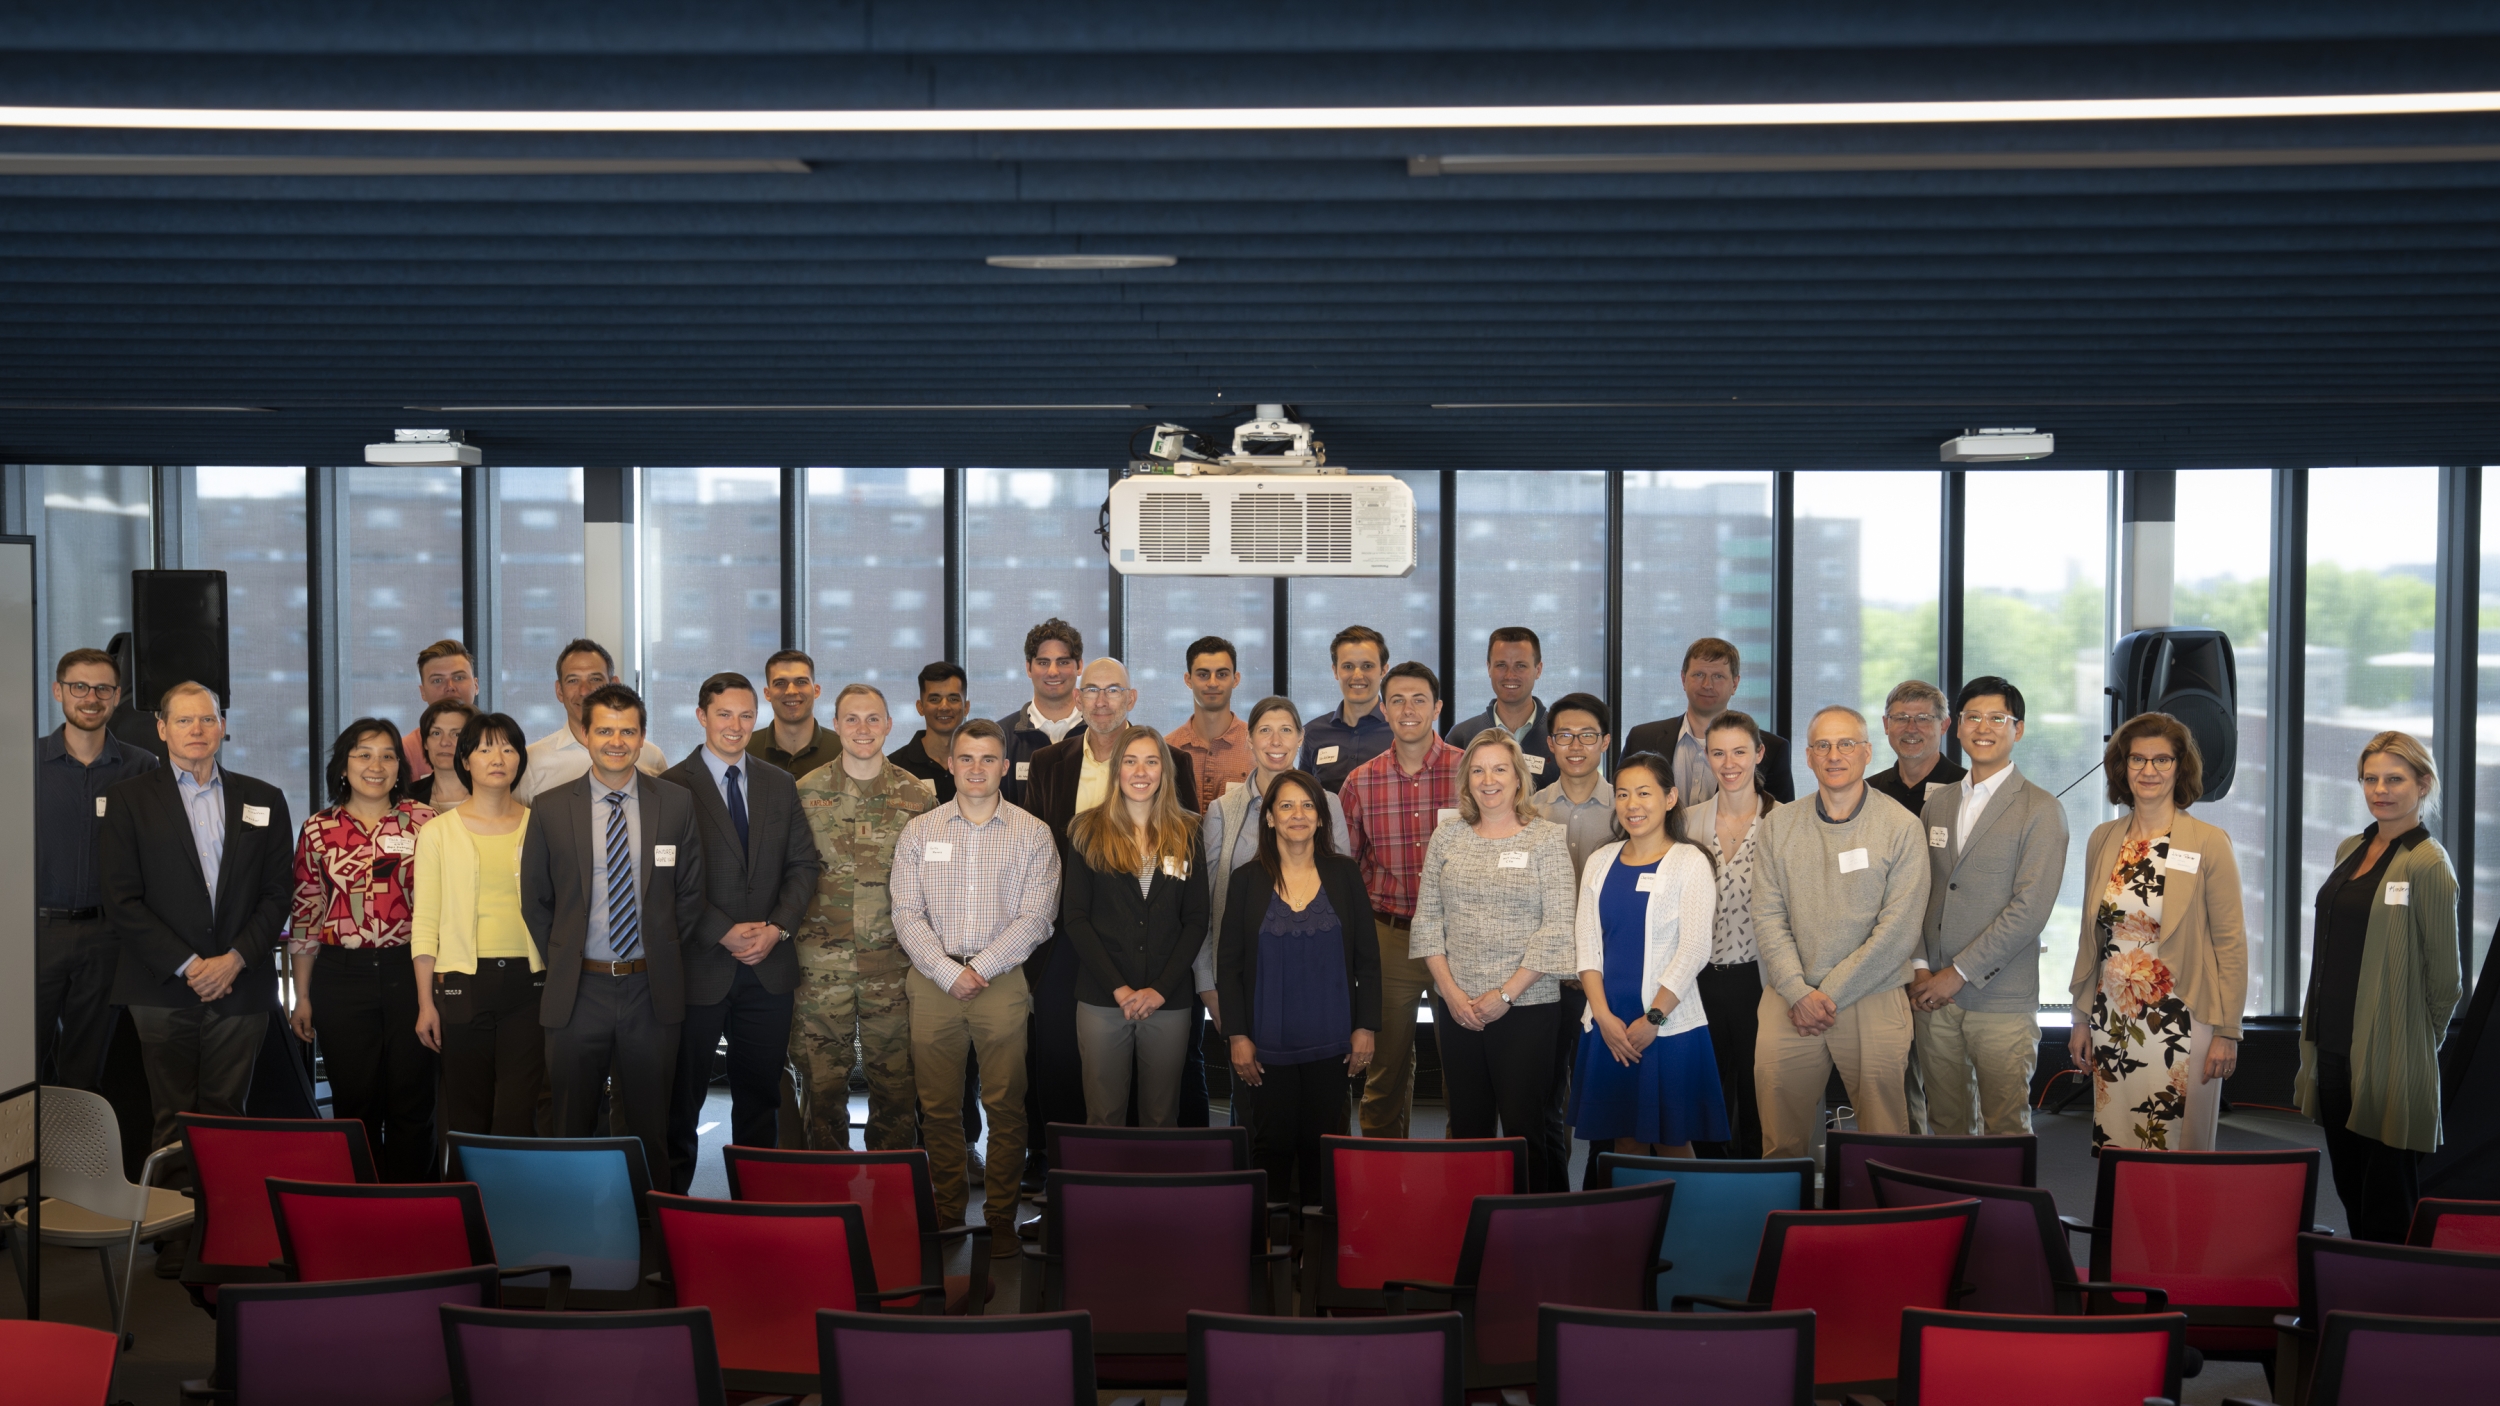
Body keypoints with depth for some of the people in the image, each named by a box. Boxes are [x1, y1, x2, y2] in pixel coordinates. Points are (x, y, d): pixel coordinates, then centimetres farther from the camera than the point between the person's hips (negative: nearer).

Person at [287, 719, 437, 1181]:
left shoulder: (423, 821, 2)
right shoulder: (319, 829, 5)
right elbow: (305, 916, 8)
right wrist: (302, 997, 7)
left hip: (409, 972, -1)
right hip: (342, 978, 1)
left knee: (412, 1104, 4)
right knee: (354, 1104, 7)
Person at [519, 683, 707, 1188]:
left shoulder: (676, 803, 2)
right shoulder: (551, 808, 0)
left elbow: (690, 893, 8)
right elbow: (535, 900, 7)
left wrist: (664, 960, 4)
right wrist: (561, 963, 3)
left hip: (653, 993, 0)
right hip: (578, 990, 0)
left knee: (650, 1129, 9)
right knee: (572, 1131, 8)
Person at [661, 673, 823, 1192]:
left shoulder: (780, 785, 11)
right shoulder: (672, 787, -4)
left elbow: (803, 865, 8)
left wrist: (777, 927, -6)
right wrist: (724, 933, -15)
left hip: (768, 966, 4)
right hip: (699, 967, -4)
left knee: (760, 1095, 10)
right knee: (682, 1096, 4)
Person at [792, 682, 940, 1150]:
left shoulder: (918, 794, 4)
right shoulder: (806, 791, 4)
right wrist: (785, 934, 4)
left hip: (894, 964, 0)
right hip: (822, 962, 0)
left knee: (895, 1082, 3)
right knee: (822, 1081, 3)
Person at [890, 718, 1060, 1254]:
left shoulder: (1032, 834, 4)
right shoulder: (920, 831, 8)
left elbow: (1035, 918, -2)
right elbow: (907, 914, 2)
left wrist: (980, 968, -9)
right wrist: (949, 971, -9)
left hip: (1003, 982, -1)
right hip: (934, 982, 1)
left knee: (1005, 1105, -2)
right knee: (938, 1107, 2)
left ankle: (1001, 1218, 7)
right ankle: (947, 1215, 13)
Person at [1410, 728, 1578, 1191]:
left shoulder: (1547, 838, -1)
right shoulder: (1448, 835, 9)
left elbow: (1557, 927, -7)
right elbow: (1427, 918, 8)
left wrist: (1505, 994, -10)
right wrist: (1451, 992, -3)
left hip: (1527, 1006, -3)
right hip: (1457, 1008, 3)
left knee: (1526, 1126, -4)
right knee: (1467, 1126, 8)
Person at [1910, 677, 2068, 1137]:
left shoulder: (2041, 811, -3)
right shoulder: (1936, 805, 14)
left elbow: (2030, 909, -11)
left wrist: (1959, 973, -12)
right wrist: (1920, 968, -2)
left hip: (2002, 1002, -4)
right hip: (1934, 996, 4)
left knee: (2005, 1130, -1)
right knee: (1945, 1124, 7)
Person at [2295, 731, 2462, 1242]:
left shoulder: (2427, 863, -11)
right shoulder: (2350, 850, 12)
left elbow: (2445, 975, -8)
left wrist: (2418, 1043, 1)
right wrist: (2315, 1035, 15)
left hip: (2388, 1056, -7)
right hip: (2333, 1047, 8)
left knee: (2387, 1213, 0)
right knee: (2349, 1192, 14)